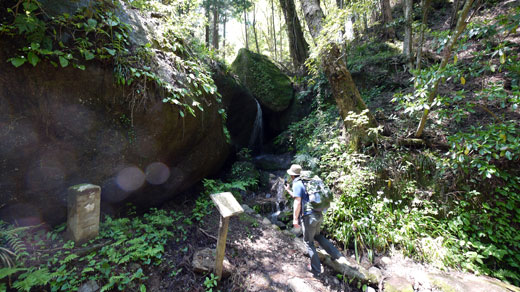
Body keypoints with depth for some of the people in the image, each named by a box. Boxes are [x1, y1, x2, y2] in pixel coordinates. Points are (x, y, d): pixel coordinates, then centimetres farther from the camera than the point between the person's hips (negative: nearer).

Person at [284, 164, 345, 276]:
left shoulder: (297, 184, -10)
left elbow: (297, 202, -18)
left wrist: (295, 219, -14)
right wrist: (288, 190, 34)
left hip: (308, 216, -8)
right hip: (319, 215, 8)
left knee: (308, 242, 10)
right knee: (317, 235, 29)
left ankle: (316, 269, 21)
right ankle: (337, 255, 25)